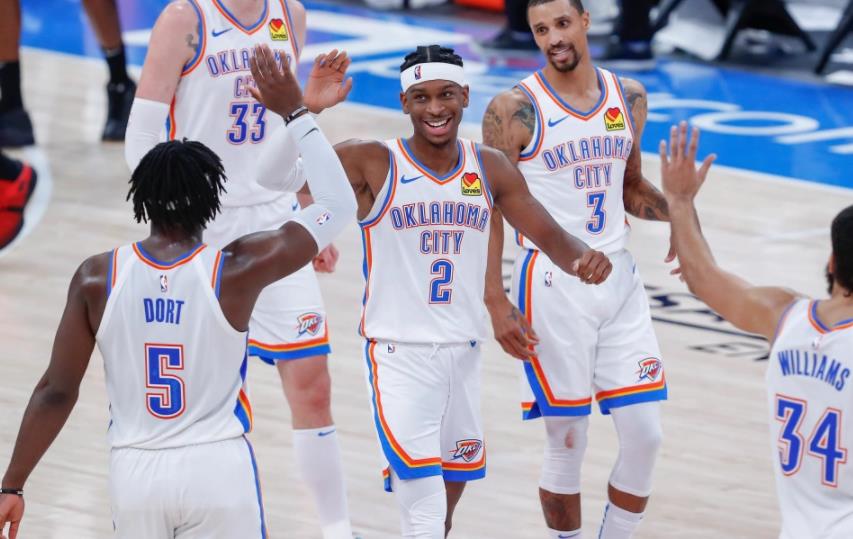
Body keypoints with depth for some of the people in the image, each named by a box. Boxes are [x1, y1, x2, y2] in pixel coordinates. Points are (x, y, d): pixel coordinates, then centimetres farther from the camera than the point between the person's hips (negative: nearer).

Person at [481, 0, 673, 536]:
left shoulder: (629, 97, 7)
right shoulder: (515, 110, -9)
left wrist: (674, 209, -1)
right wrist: (497, 302, -13)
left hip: (620, 278, 5)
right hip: (553, 285, -5)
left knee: (645, 436, 1)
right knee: (567, 443, 0)